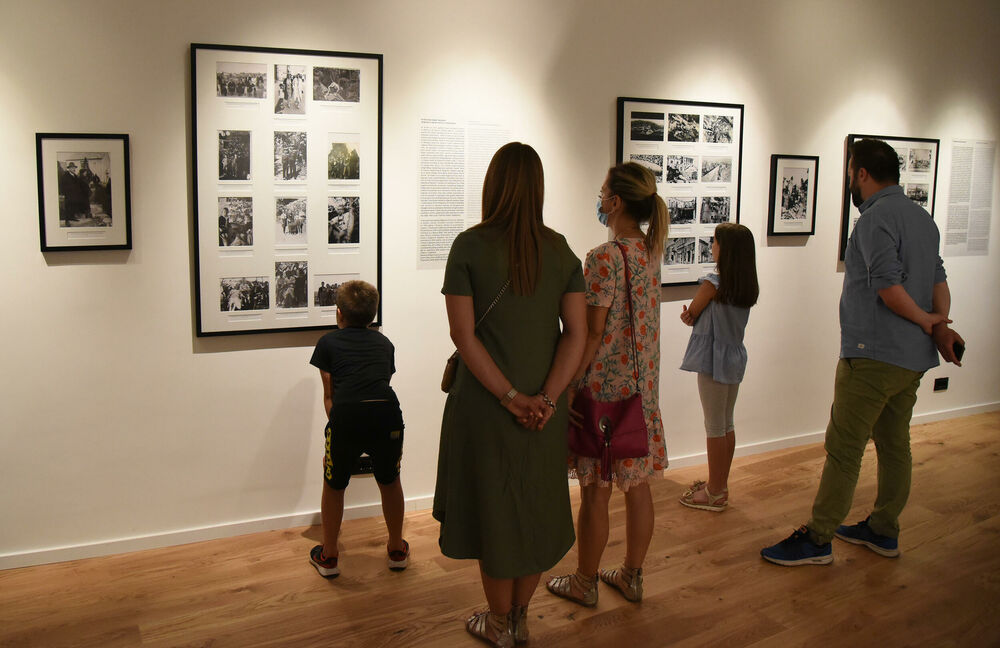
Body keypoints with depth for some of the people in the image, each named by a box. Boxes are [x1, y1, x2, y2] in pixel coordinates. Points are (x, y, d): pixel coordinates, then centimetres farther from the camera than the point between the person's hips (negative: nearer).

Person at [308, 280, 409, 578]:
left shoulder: (328, 342, 19)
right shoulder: (384, 343, 27)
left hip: (346, 415, -2)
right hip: (387, 412, 2)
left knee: (334, 486, 21)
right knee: (390, 482, 26)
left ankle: (328, 556, 36)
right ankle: (397, 550, 41)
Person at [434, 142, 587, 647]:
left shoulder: (469, 246, -10)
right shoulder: (560, 250, 0)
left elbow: (463, 332, -15)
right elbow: (576, 332, -7)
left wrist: (510, 396, -14)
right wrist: (547, 397, -12)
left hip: (486, 403, -3)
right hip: (546, 405, 3)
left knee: (493, 505, 12)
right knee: (537, 504, 17)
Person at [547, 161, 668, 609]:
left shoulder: (604, 257, -19)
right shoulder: (650, 251, 6)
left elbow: (592, 333, -18)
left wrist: (567, 385, -12)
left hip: (604, 385, -8)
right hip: (643, 384, 8)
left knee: (595, 491, 5)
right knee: (636, 483, 16)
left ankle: (585, 583, 21)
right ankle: (632, 576, 30)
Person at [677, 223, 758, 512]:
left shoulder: (713, 283, -17)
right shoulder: (747, 286, 5)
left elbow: (690, 315, -7)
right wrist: (694, 315, -5)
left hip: (713, 360, -8)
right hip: (735, 358, 8)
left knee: (714, 428, 0)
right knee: (727, 424, 16)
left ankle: (714, 493, 9)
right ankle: (720, 484, 27)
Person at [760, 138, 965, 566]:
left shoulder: (876, 218, -14)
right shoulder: (922, 217, 15)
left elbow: (889, 288, -22)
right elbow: (939, 280, 8)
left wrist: (927, 321, -8)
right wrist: (940, 326, -4)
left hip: (873, 355, -10)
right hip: (915, 358, 10)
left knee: (844, 448, -4)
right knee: (895, 445, 16)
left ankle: (817, 539, 3)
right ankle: (884, 531, 27)